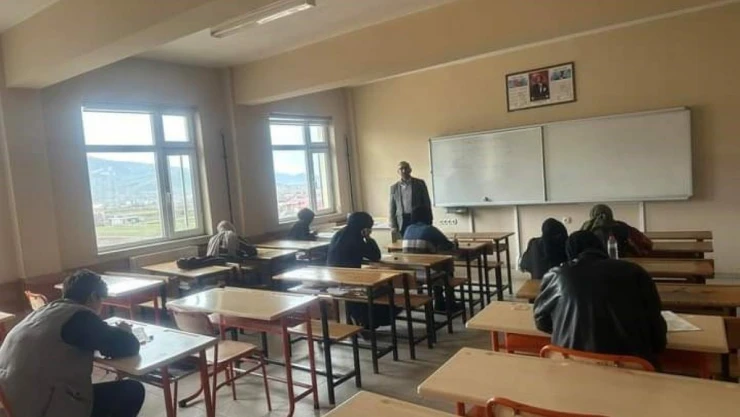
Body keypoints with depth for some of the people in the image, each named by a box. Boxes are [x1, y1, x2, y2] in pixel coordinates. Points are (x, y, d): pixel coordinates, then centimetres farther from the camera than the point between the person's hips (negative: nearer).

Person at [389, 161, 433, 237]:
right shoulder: (394, 187, 10)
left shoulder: (420, 183, 6)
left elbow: (427, 203, 4)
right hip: (402, 222, 1)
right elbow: (392, 209, 10)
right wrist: (393, 226, 1)